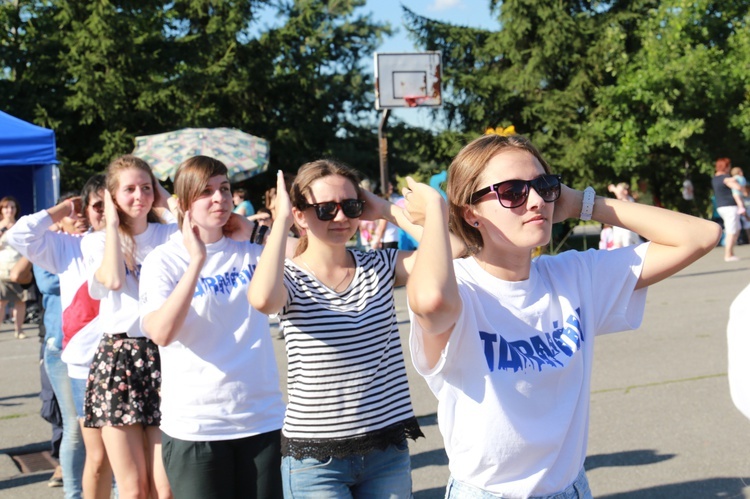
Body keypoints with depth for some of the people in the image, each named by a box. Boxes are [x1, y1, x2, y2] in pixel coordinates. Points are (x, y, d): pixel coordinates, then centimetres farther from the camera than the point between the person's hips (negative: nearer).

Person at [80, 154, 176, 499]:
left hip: (165, 356, 0)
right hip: (117, 360, 0)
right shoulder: (96, 241, 8)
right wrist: (112, 223, -2)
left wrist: (169, 209, -2)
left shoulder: (171, 235, 9)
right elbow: (114, 279, -12)